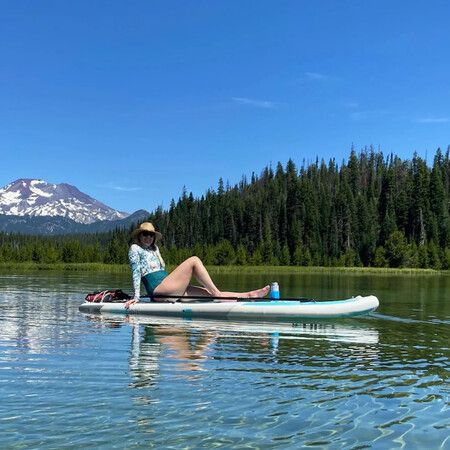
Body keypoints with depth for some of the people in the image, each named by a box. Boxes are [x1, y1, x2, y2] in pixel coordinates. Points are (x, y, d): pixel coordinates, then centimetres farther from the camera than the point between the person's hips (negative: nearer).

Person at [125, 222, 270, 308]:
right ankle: (218, 294, -22)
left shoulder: (154, 249, 30)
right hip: (157, 286, -8)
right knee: (194, 260, -16)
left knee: (208, 293, -6)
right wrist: (136, 296, -13)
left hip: (167, 290, 8)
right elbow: (136, 272, -4)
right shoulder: (135, 249, 7)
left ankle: (247, 295, -15)